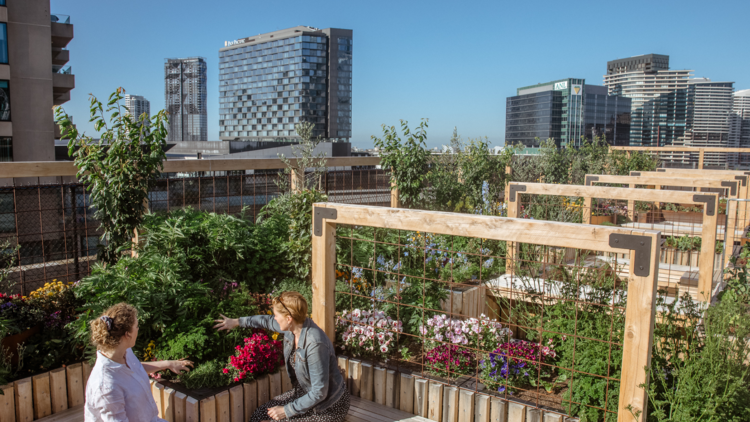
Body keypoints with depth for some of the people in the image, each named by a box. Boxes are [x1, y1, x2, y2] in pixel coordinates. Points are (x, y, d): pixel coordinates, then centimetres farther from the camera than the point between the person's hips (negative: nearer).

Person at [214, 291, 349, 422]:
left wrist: (287, 411, -19)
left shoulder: (315, 344, -33)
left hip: (327, 406, -8)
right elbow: (268, 321, 16)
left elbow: (319, 393, -28)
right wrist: (237, 322, 22)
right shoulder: (293, 327, -8)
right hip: (304, 393, 8)